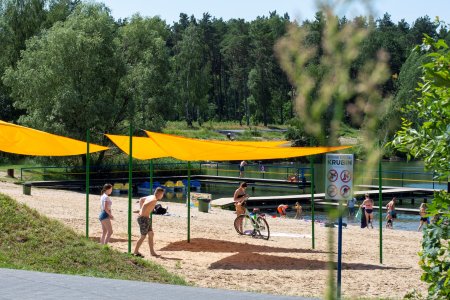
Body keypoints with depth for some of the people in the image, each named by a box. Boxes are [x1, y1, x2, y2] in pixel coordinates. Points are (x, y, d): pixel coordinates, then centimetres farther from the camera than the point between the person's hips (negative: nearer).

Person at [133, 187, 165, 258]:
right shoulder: (154, 200, -18)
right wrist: (142, 214, -24)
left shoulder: (151, 197, 12)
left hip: (146, 219, 10)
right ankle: (136, 252, 10)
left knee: (151, 234, 13)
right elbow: (145, 205, -35)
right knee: (143, 236, 1)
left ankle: (152, 252, 18)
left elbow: (141, 199, 25)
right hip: (144, 218, -10)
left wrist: (140, 209, 20)